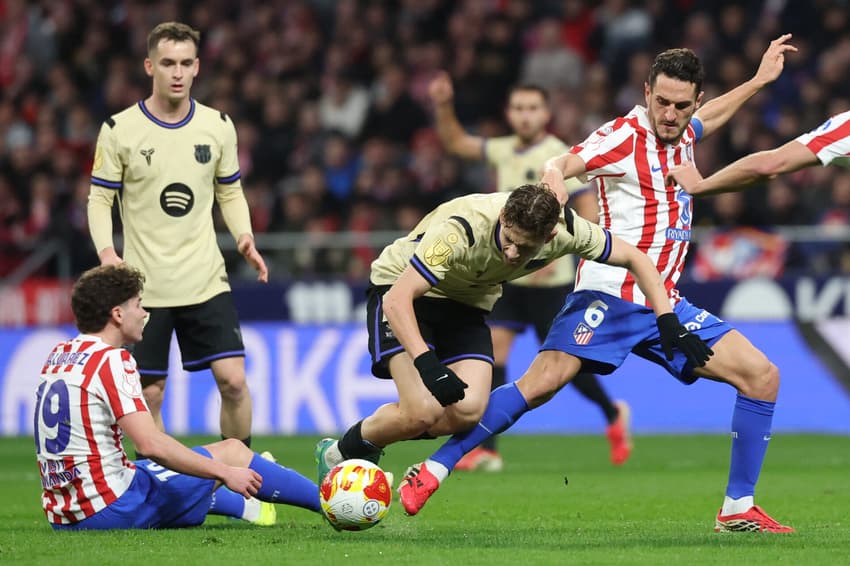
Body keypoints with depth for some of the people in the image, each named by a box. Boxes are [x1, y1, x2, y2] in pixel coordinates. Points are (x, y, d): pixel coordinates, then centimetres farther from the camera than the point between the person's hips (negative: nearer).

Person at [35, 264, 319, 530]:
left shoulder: (58, 356, 9)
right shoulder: (111, 360, -16)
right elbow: (152, 445, -24)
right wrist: (225, 473, -16)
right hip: (111, 509, -9)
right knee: (231, 450, 6)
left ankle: (248, 508, 59)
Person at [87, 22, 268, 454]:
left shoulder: (218, 126, 6)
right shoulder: (119, 130, -4)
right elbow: (100, 199, 0)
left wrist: (244, 237, -4)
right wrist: (106, 251, -17)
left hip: (207, 281, 2)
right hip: (145, 284, -2)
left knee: (233, 380, -7)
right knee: (149, 393, 1)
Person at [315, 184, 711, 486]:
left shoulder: (566, 229, -22)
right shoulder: (460, 230, -38)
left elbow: (634, 258, -6)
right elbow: (397, 298, -38)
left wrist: (668, 321, -15)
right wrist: (428, 364, -48)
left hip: (466, 304, 5)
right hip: (400, 289, -5)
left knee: (467, 411, -18)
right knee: (423, 411, -24)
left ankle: (367, 448, 5)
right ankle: (337, 456, 2)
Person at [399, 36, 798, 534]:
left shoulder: (681, 134, 13)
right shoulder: (626, 134, -8)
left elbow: (708, 118, 40)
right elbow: (558, 167, -22)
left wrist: (759, 80, 43)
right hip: (610, 295, -7)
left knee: (763, 376, -1)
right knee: (541, 384, -21)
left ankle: (738, 509, 4)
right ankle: (432, 472, -14)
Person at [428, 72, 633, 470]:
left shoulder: (559, 157, -11)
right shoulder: (504, 151, 8)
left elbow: (589, 211, -14)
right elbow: (456, 142, 20)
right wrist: (443, 106, 2)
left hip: (548, 279, -6)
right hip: (507, 276, 6)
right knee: (493, 348, -7)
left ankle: (613, 414, 30)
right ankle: (486, 450, -9)